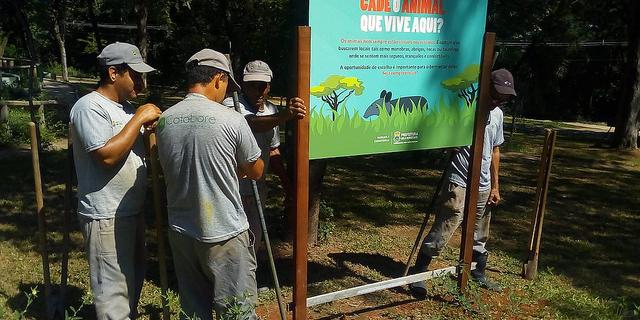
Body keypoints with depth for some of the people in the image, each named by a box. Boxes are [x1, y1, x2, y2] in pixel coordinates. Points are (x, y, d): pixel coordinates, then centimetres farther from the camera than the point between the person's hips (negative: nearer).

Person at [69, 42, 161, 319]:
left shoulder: (125, 106, 11)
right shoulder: (89, 107, -16)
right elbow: (107, 155, -28)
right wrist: (138, 119, -21)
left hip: (132, 211, 10)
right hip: (106, 217, -10)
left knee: (134, 280, 23)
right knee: (114, 289, -1)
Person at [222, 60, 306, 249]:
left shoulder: (272, 111, 7)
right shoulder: (232, 105, -16)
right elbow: (252, 124, -38)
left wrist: (285, 181, 17)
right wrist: (284, 116, -55)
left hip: (257, 188, 6)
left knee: (254, 240, 17)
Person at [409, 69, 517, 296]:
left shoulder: (497, 114, 9)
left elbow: (494, 150, 16)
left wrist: (495, 186, 16)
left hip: (483, 188, 7)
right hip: (459, 184, -7)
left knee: (480, 237, 19)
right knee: (440, 234, -6)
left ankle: (478, 274, 37)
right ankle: (417, 275, 8)